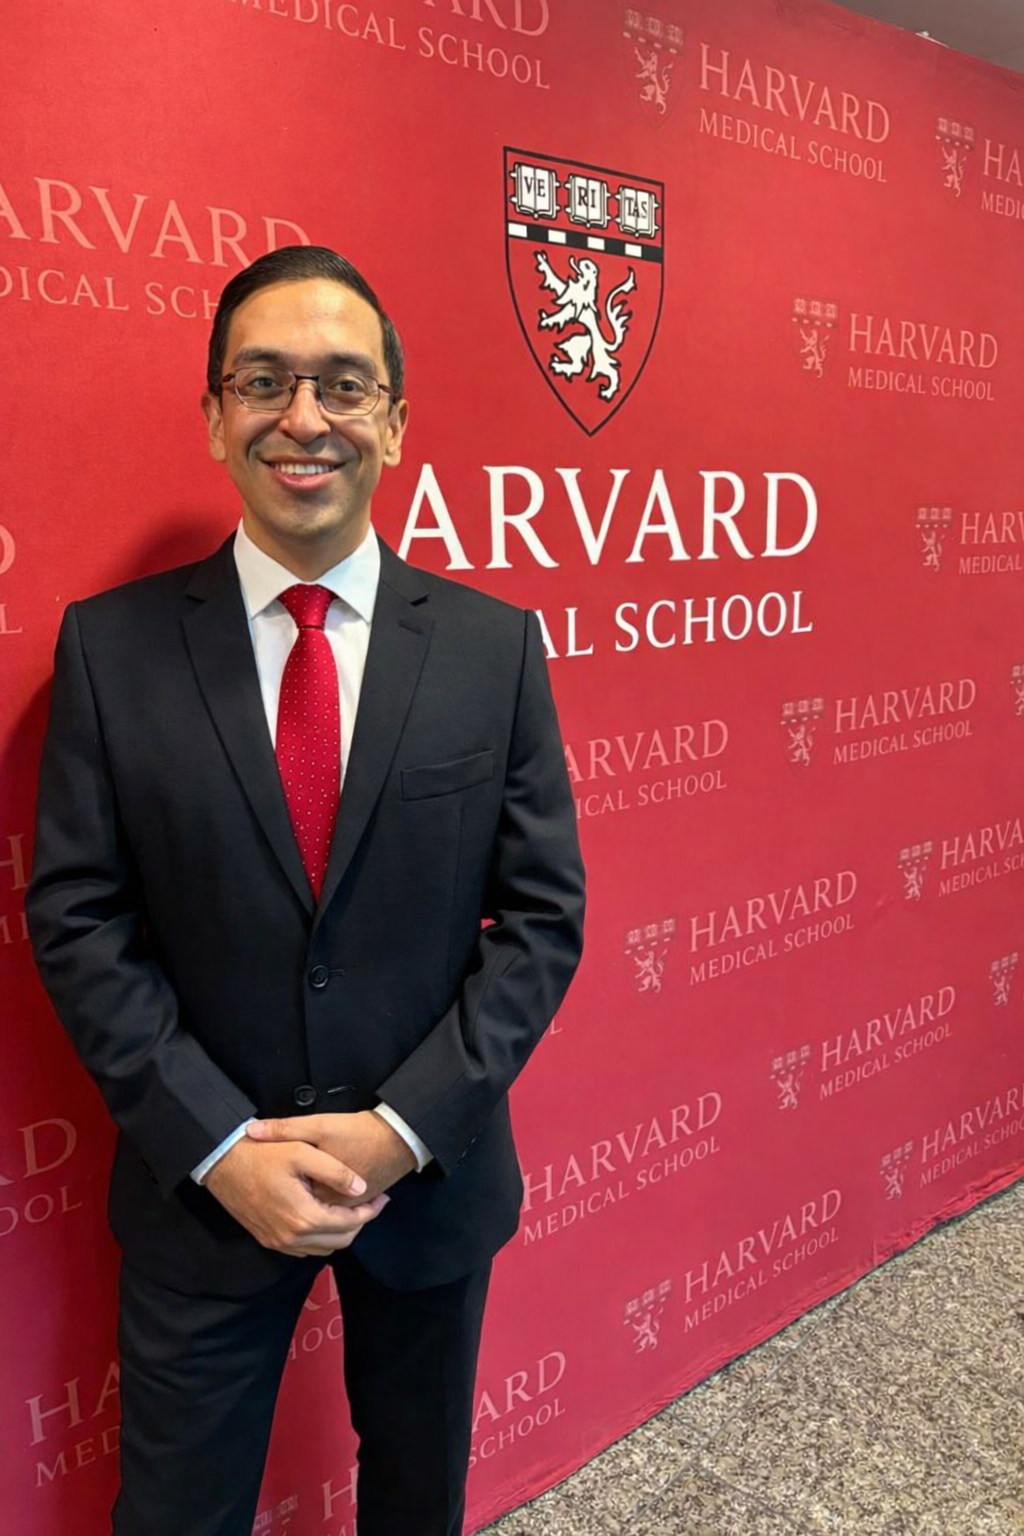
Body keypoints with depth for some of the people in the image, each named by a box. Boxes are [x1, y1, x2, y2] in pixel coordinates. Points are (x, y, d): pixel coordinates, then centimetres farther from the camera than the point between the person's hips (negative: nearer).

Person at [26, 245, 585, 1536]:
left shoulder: (496, 645, -6)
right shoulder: (110, 645, -7)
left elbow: (543, 912, -6)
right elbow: (77, 920, -7)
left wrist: (403, 1127, -14)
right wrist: (222, 1146, -14)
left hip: (433, 1175, 2)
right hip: (203, 1187, -1)